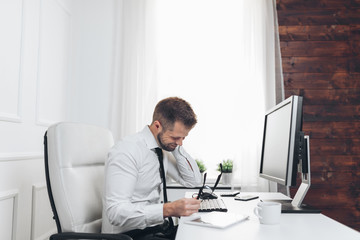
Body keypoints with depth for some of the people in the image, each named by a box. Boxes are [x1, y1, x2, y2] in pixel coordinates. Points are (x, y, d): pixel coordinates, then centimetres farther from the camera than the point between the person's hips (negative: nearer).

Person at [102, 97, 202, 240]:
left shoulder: (164, 149, 4)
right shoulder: (126, 152, -20)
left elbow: (194, 181, 8)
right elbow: (116, 212, -28)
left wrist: (177, 148, -4)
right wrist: (169, 209, -36)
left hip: (154, 227, 7)